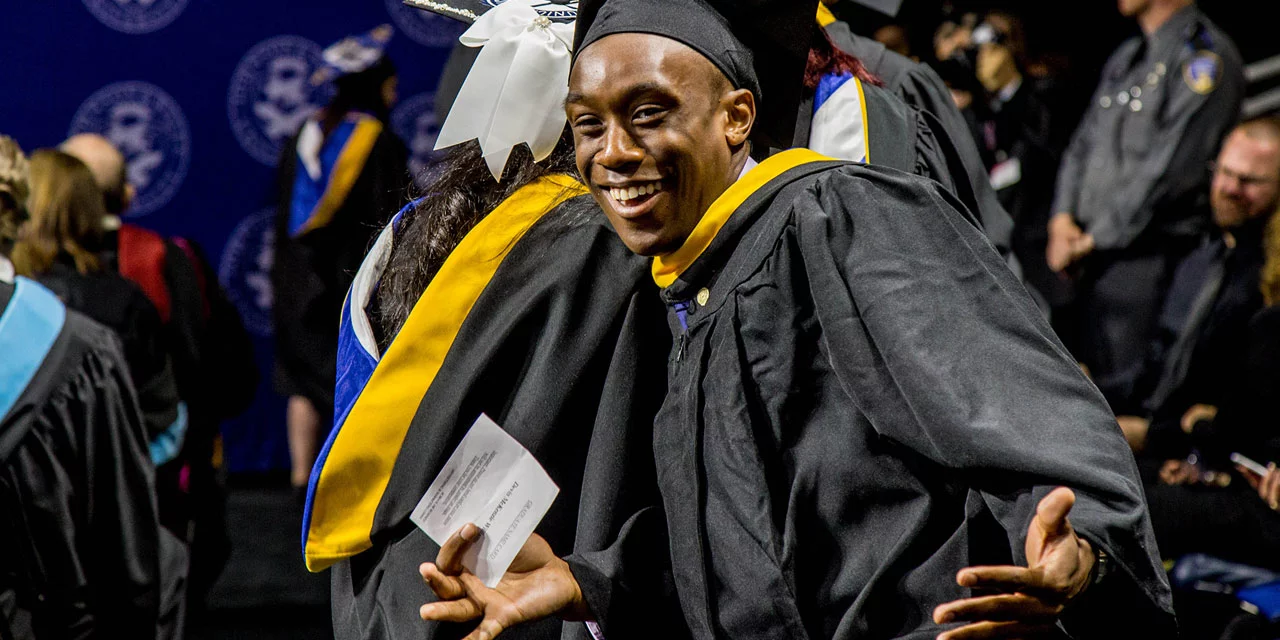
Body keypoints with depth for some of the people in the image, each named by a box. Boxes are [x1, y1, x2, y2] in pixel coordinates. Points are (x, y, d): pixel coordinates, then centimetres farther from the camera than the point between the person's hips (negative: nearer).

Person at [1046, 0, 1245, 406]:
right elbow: (1083, 143, 20)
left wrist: (1092, 240, -10)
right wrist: (1063, 218, 3)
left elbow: (1171, 170, -16)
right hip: (1088, 256, 8)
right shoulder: (1127, 57, 17)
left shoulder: (1205, 56, -9)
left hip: (1144, 260, -8)